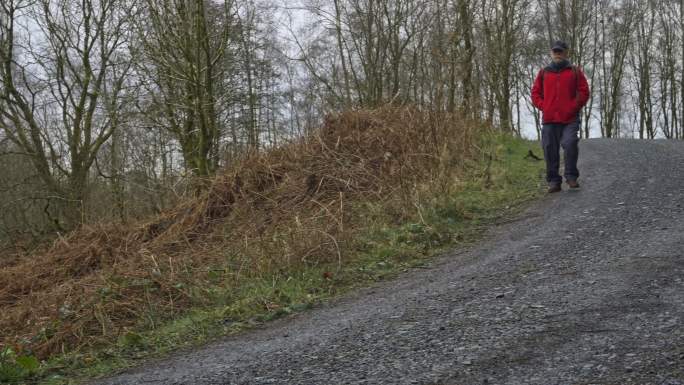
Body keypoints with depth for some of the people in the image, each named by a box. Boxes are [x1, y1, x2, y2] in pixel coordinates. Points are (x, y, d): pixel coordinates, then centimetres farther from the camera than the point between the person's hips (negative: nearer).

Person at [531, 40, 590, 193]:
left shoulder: (575, 72, 11)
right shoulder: (544, 73, 16)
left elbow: (584, 92, 5)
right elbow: (535, 93, 15)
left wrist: (573, 107, -6)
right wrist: (543, 107, -1)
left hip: (570, 119, -2)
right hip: (549, 120, 2)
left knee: (570, 144, -20)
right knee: (550, 150, 0)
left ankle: (571, 176, -6)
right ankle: (553, 181, 8)